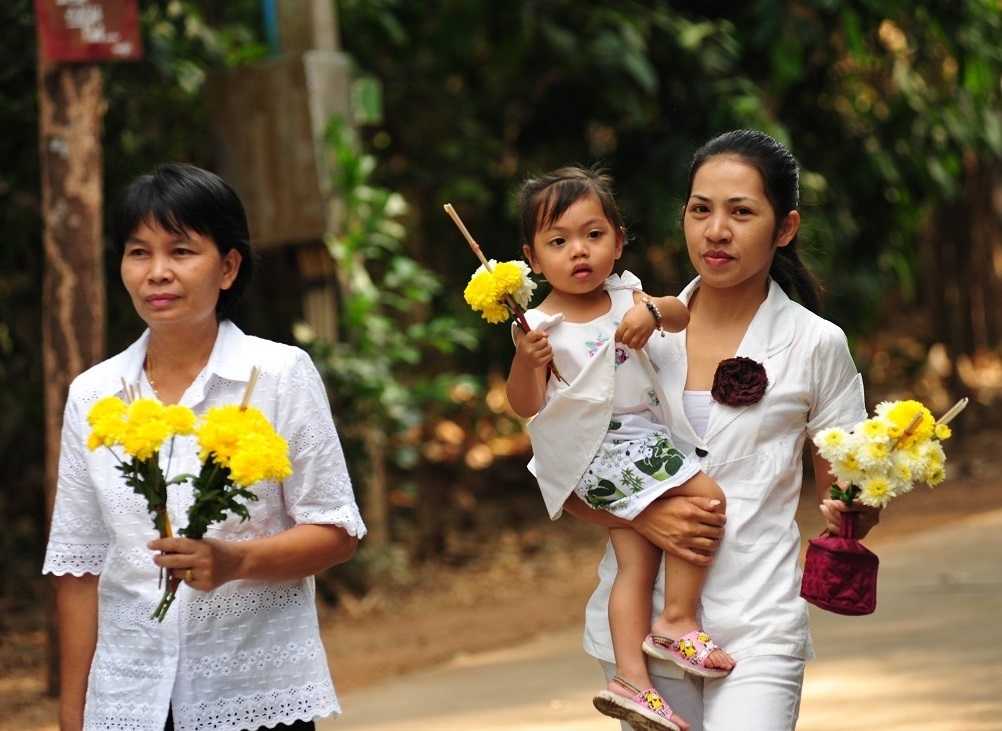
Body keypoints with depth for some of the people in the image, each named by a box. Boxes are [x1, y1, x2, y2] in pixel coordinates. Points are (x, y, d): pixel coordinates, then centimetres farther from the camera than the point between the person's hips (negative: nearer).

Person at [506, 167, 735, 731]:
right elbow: (527, 406, -14)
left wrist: (653, 310, -16)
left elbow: (683, 315, 5)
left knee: (636, 561, 5)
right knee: (705, 499, -17)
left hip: (643, 441, 7)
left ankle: (631, 677, 6)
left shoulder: (624, 293, 6)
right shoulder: (542, 324, -11)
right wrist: (525, 360, -33)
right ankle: (677, 622, -6)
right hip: (603, 447, -7)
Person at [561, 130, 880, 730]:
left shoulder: (815, 344, 1)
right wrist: (643, 516, -11)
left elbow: (848, 498, 7)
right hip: (640, 616, 3)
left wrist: (851, 514, -16)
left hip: (757, 629, -3)